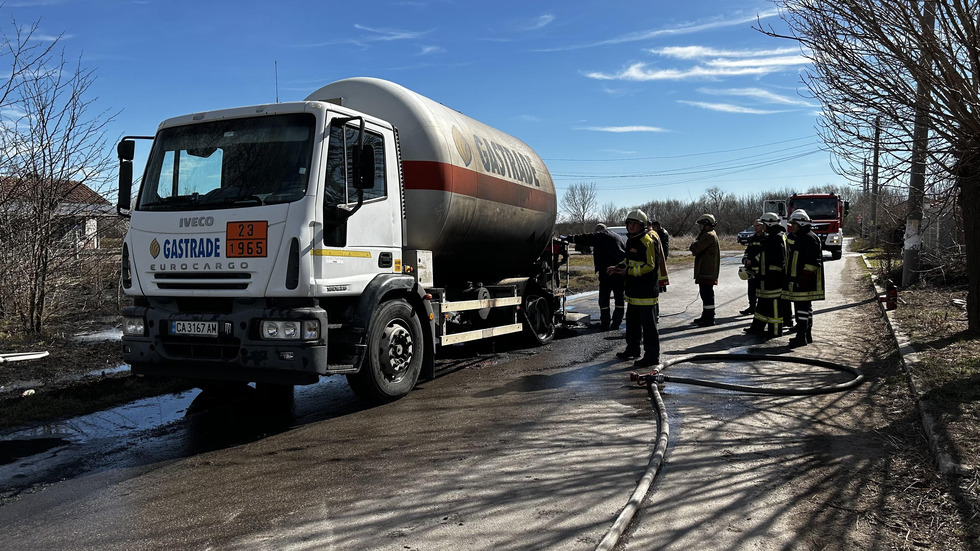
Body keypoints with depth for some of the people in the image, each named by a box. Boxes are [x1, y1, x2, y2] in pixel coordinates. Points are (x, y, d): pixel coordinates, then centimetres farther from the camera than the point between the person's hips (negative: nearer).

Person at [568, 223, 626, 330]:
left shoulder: (600, 236, 2)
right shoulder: (619, 237, 21)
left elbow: (585, 238, -3)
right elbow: (626, 251, 21)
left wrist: (569, 238, 6)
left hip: (607, 271, -6)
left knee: (604, 298, 4)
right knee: (619, 297, 12)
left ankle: (605, 324, 5)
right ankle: (616, 323, 12)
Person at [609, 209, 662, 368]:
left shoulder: (648, 242, -16)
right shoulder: (631, 241, 15)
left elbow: (650, 266, -20)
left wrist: (628, 271, -20)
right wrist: (618, 267, 9)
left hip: (646, 291, -10)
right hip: (634, 290, 10)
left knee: (648, 323, -5)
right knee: (632, 321, 20)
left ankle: (652, 356, 2)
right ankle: (632, 349, 35)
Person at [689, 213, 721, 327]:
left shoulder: (708, 236, -16)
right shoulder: (711, 235, 20)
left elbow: (695, 249, -20)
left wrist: (694, 243, -1)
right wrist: (696, 244, 0)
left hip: (706, 272, -11)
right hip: (705, 271, 11)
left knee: (707, 294, -7)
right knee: (705, 294, 17)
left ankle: (709, 319, -4)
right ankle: (706, 316, 27)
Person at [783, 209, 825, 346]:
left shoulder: (810, 238, -13)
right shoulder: (800, 237, 19)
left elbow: (812, 262, -20)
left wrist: (804, 277, -23)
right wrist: (792, 278, 24)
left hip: (805, 282, -11)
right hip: (798, 280, 11)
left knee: (802, 307, -9)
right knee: (806, 307, 15)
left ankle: (801, 336, -7)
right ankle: (807, 335, 23)